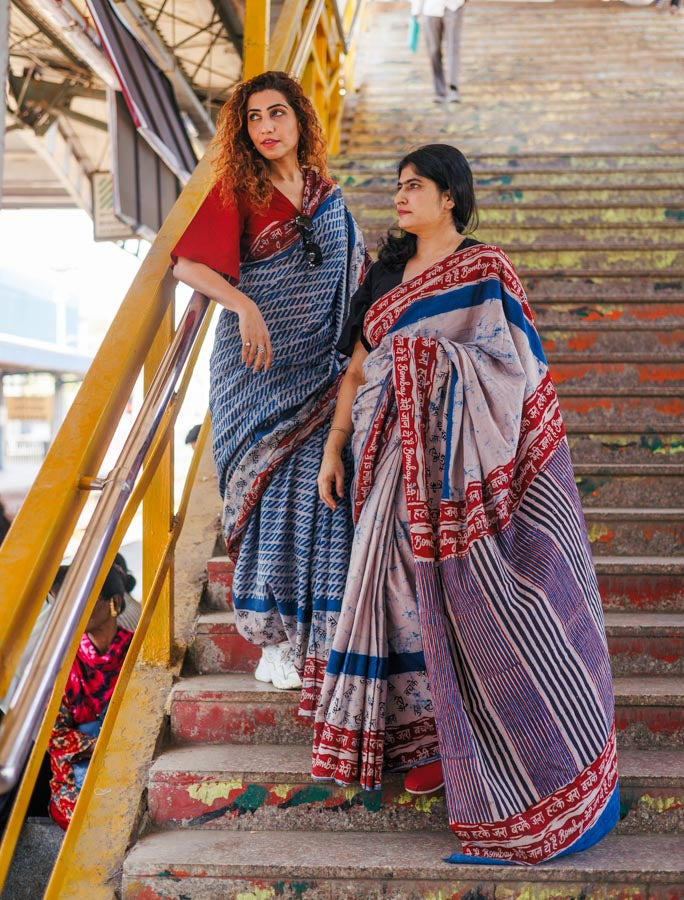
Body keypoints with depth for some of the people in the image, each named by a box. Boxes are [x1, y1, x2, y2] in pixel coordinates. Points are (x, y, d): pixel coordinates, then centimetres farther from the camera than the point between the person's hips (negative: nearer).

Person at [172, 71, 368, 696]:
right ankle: (278, 634, 10)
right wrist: (246, 307, -26)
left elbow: (351, 280, 19)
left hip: (319, 365, 3)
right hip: (260, 364, -3)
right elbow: (188, 265, -12)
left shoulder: (325, 193, 12)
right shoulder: (236, 192, -1)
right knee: (273, 489, -2)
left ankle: (317, 631, 12)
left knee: (320, 484, 0)